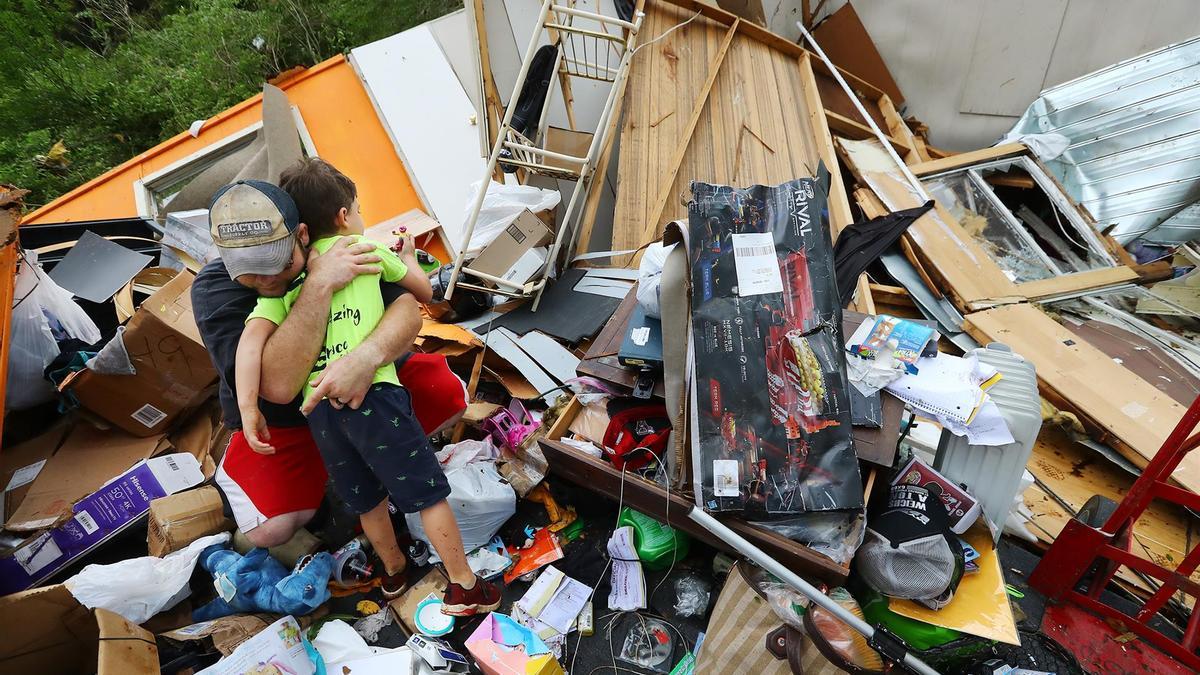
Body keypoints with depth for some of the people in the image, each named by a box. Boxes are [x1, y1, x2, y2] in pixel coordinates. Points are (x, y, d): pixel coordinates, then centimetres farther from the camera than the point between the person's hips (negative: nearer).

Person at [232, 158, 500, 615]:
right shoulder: (365, 247, 8)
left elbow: (252, 336, 0)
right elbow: (425, 292, 19)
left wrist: (248, 408, -3)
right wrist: (409, 258, 38)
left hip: (317, 406, 5)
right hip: (372, 392, -4)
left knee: (367, 500, 23)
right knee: (429, 492, 7)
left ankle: (393, 571, 43)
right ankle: (463, 587, 16)